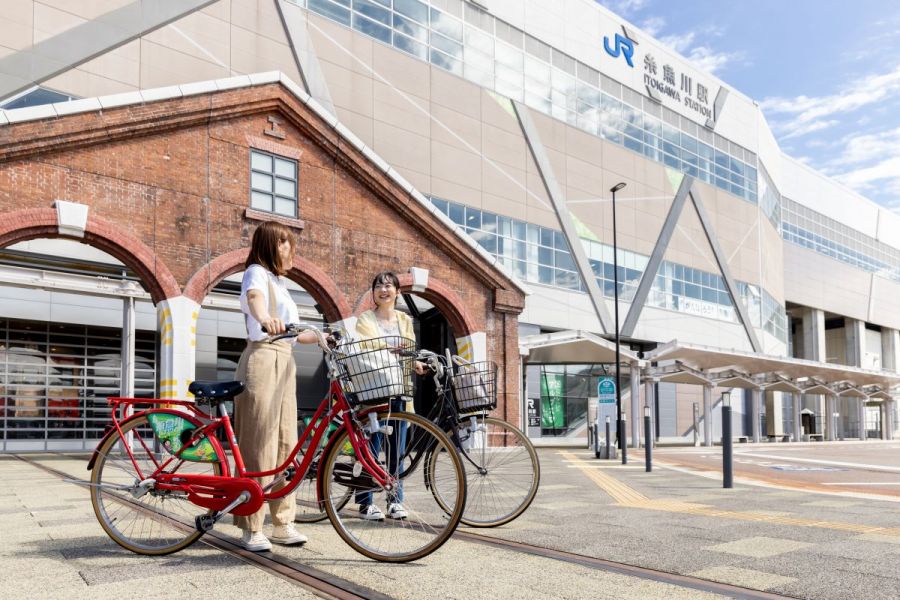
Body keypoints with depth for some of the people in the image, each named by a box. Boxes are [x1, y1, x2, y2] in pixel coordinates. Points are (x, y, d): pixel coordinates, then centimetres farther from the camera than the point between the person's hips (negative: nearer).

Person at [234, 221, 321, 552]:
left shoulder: (279, 282, 25)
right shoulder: (257, 273, -3)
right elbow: (254, 296, -29)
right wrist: (264, 318, -49)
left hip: (285, 363, 9)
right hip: (263, 360, -9)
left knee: (285, 444, 7)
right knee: (259, 444, -8)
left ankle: (283, 523, 13)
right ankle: (252, 528, -3)